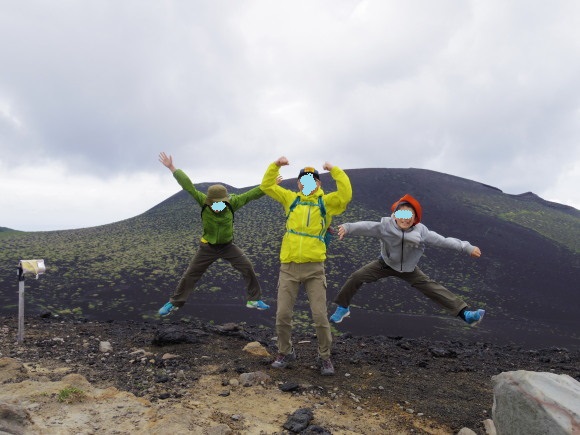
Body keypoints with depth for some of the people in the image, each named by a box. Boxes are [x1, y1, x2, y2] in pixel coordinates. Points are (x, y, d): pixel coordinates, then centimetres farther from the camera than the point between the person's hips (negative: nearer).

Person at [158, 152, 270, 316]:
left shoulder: (232, 203, -18)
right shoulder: (204, 202, -20)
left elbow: (250, 195, -18)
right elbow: (188, 186, -24)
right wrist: (172, 168, -27)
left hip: (228, 246, 1)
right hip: (208, 247, -1)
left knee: (248, 268, -6)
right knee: (190, 274, 4)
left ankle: (254, 299, 12)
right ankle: (174, 303, 22)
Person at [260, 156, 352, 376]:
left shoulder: (326, 202, 3)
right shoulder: (291, 199, 11)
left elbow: (346, 195, -16)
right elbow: (267, 186, 10)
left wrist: (335, 170, -14)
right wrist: (275, 165, -1)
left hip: (314, 268, -2)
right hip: (289, 267, 2)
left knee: (320, 316, 0)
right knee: (282, 315, 5)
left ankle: (325, 357, 20)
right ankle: (285, 353, 27)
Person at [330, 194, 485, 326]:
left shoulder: (421, 231, -28)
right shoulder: (385, 226, -31)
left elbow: (443, 241, -25)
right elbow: (366, 227, -42)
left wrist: (467, 248, -26)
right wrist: (347, 228, -58)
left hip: (408, 269, 0)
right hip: (385, 264, 0)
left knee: (432, 288, -6)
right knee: (356, 278, -9)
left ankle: (465, 313, 1)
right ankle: (342, 308, 14)